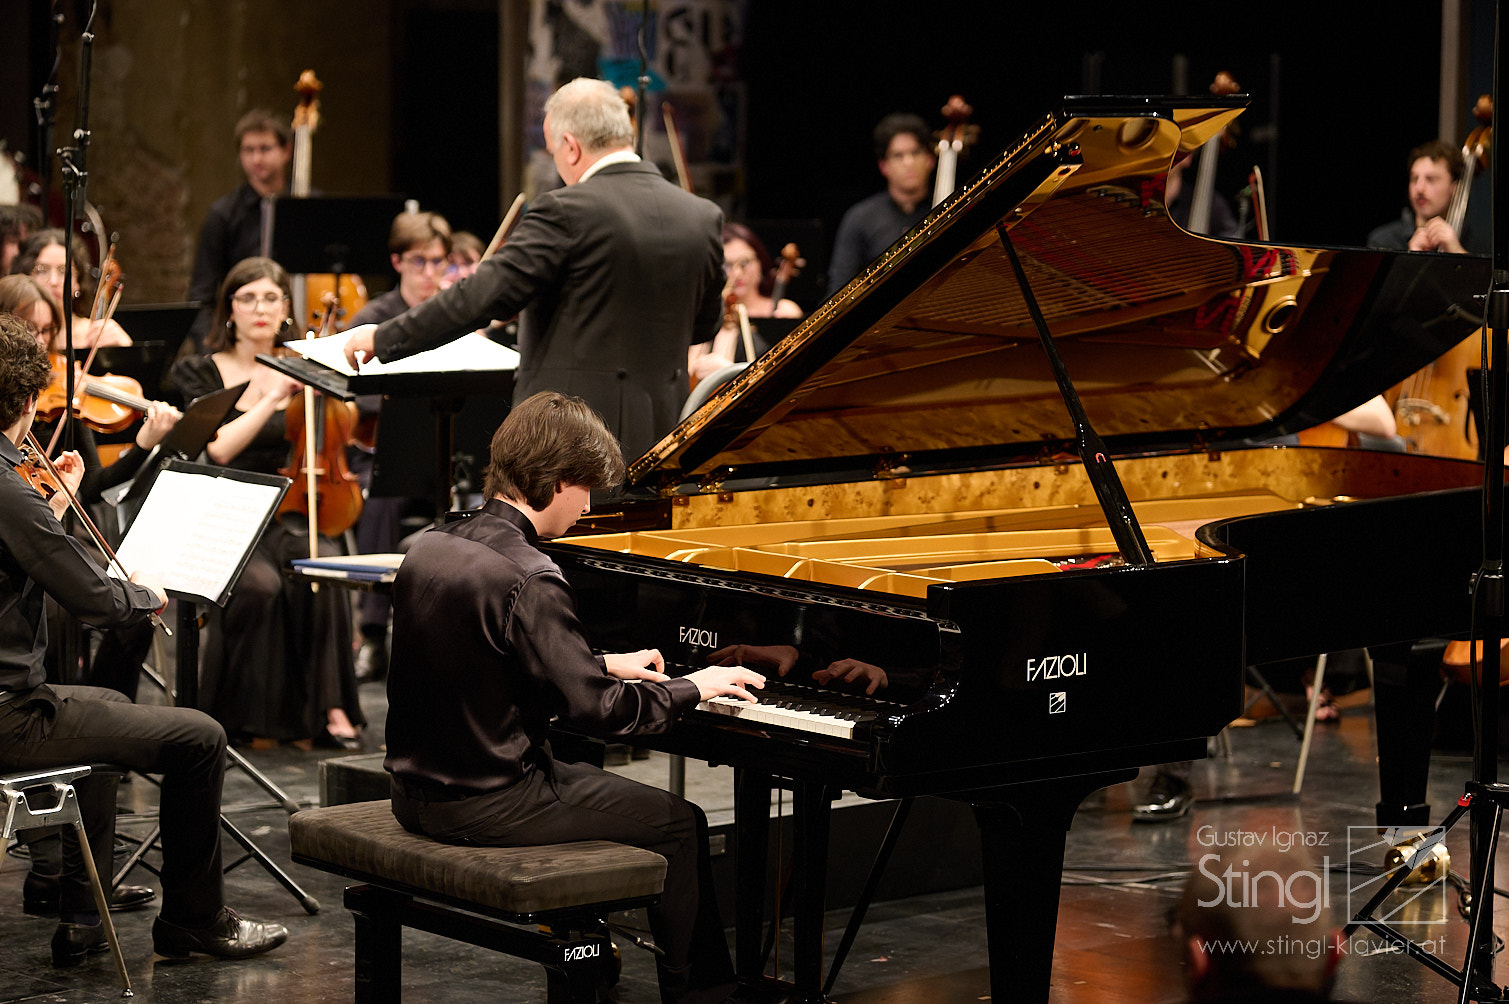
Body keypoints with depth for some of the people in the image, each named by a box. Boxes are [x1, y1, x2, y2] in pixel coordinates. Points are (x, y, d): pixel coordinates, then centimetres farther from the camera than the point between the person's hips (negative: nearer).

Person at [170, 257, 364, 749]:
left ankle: (327, 706, -25)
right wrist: (273, 398, -18)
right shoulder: (200, 372, 5)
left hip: (287, 516, 2)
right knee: (258, 584, -33)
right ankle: (250, 713, -17)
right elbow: (219, 448, -11)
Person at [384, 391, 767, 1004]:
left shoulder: (431, 549, 4)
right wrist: (692, 688, -8)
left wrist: (603, 664, 22)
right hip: (486, 804, -9)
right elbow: (593, 709, -22)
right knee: (681, 823, 5)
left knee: (589, 781, 33)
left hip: (419, 789, 9)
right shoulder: (528, 579, -23)